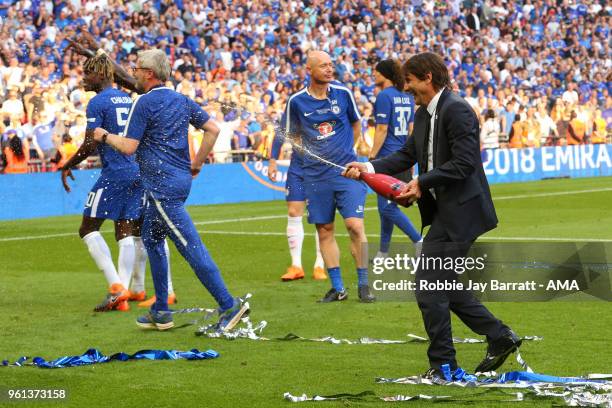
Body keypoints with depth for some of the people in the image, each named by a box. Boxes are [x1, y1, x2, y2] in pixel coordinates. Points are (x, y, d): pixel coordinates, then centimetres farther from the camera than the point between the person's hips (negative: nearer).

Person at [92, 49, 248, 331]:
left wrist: (104, 136, 5)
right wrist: (197, 164, 18)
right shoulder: (181, 101, 13)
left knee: (190, 246, -11)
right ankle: (160, 312, 21)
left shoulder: (145, 103, -11)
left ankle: (229, 305, -16)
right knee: (152, 240, 19)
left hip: (162, 184, -9)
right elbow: (213, 130, 12)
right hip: (180, 179, 9)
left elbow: (128, 147, -13)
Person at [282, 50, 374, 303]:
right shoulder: (296, 101, -1)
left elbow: (356, 123, 16)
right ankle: (338, 288, 14)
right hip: (315, 175, 1)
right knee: (324, 231, 4)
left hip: (346, 170, -1)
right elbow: (293, 135, 13)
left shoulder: (343, 93, 1)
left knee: (355, 225, -11)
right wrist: (313, 154, 5)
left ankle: (363, 284, -1)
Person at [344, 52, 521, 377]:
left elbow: (464, 163, -22)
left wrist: (422, 183, -19)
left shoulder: (456, 110, -17)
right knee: (443, 285, 14)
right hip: (444, 213, 10)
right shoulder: (424, 115, 14)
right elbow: (407, 155, 15)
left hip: (460, 212, -10)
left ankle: (442, 363, 1)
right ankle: (500, 337, 23)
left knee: (428, 284, -8)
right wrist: (370, 167, 1)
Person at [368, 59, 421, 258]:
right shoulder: (407, 97, 12)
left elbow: (382, 131, -15)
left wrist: (371, 157, -12)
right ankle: (383, 253, 19)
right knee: (386, 206, 14)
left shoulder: (384, 96, -12)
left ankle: (420, 241, -14)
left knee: (387, 207, -7)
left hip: (387, 158, -9)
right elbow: (411, 130, 15)